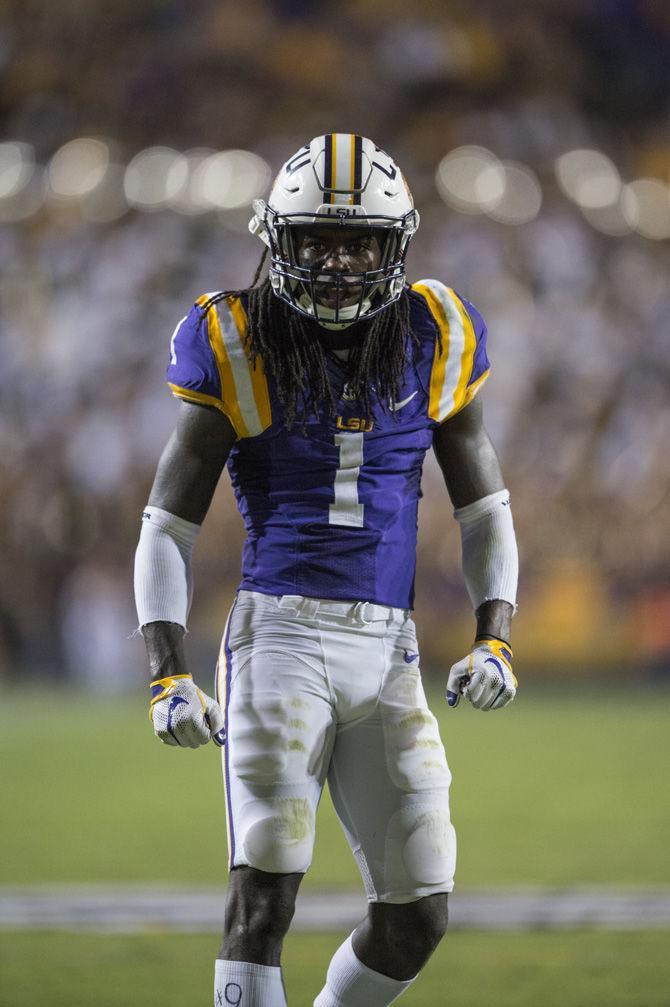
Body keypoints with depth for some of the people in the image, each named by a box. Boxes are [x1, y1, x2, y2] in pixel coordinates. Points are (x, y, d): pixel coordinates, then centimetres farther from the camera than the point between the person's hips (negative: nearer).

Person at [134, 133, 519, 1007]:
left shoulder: (434, 343, 6)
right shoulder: (238, 348, -2)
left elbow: (486, 513, 15)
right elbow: (167, 527, 1)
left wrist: (493, 640, 0)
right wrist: (167, 675, -10)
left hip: (388, 650, 3)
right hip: (280, 633, -3)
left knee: (417, 918, 1)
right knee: (264, 894, -15)